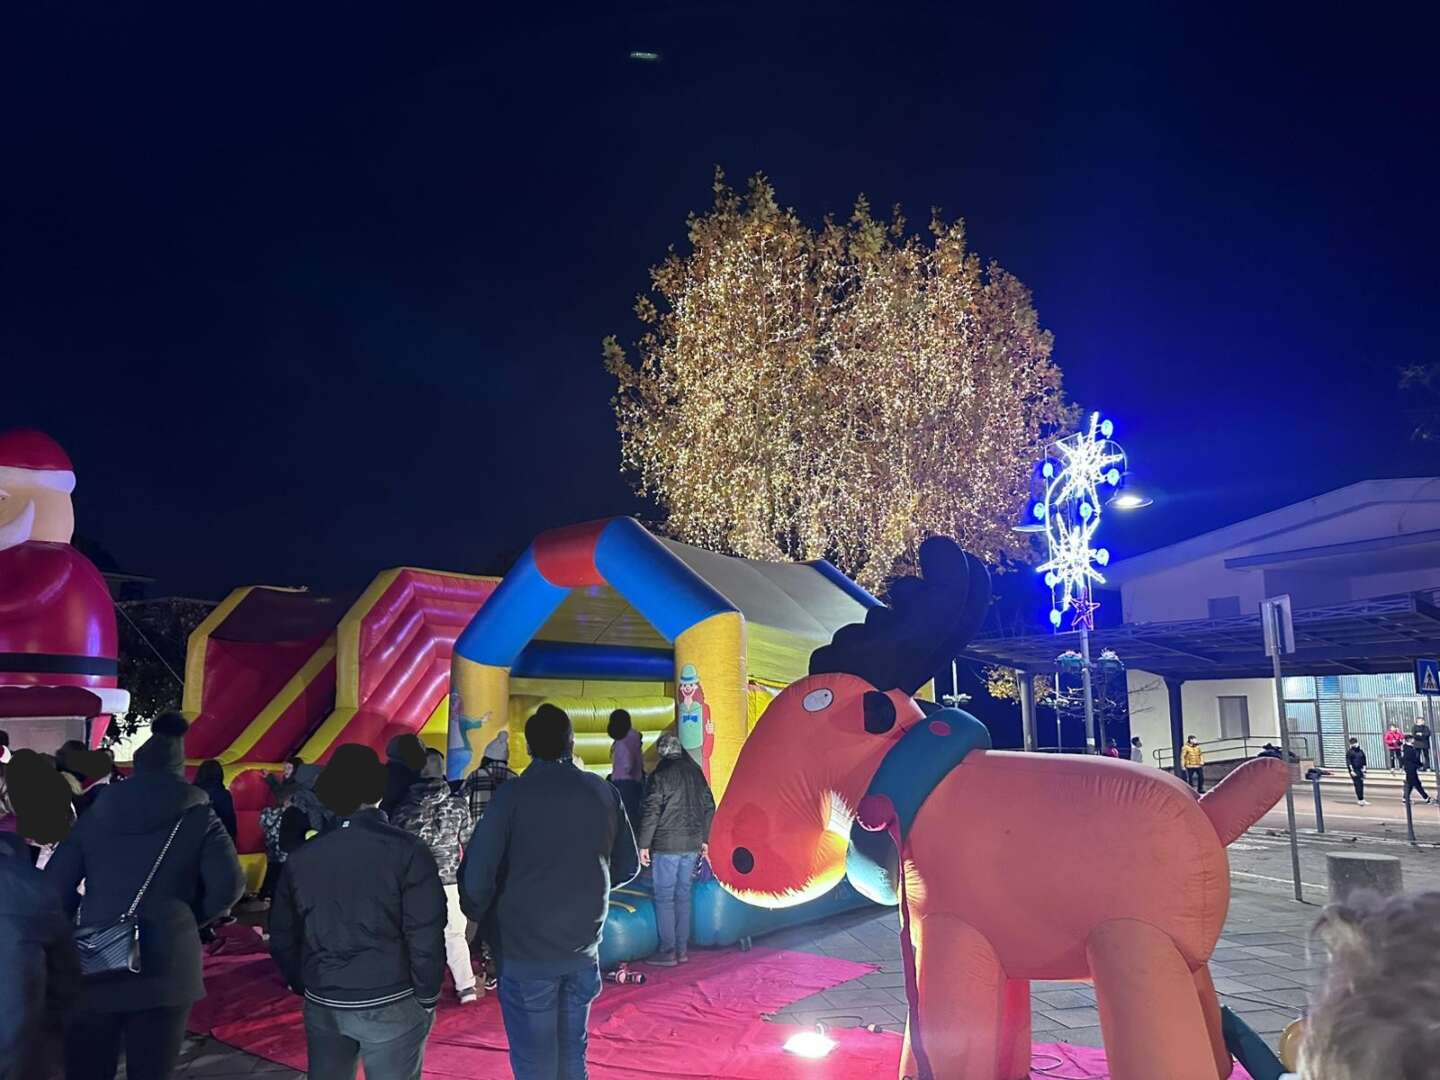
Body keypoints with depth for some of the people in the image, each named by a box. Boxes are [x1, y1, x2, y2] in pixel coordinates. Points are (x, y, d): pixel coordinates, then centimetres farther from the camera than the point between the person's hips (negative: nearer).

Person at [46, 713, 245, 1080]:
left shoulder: (97, 813, 8)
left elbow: (55, 887, 3)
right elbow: (228, 885, -12)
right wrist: (190, 919, 6)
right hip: (164, 968, -2)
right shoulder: (199, 816, 0)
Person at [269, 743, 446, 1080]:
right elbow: (426, 936, -15)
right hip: (389, 1005, -4)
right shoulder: (406, 849, -13)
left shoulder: (301, 856, 1)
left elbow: (282, 937, 8)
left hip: (322, 1005, 5)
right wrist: (427, 997, -2)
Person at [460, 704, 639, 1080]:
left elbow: (477, 873, -16)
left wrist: (481, 918, 3)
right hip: (583, 949, 4)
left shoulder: (512, 795, -13)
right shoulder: (604, 793, -2)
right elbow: (627, 867, 6)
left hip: (525, 952, -3)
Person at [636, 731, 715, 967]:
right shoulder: (695, 771, 8)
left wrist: (643, 845, -7)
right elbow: (709, 807, 13)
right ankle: (682, 949, 17)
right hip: (692, 845, 6)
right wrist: (703, 839, 20)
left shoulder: (661, 775, -11)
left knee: (664, 898, 2)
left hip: (666, 846, -6)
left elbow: (651, 812, -13)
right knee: (683, 896, 13)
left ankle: (667, 952, 5)